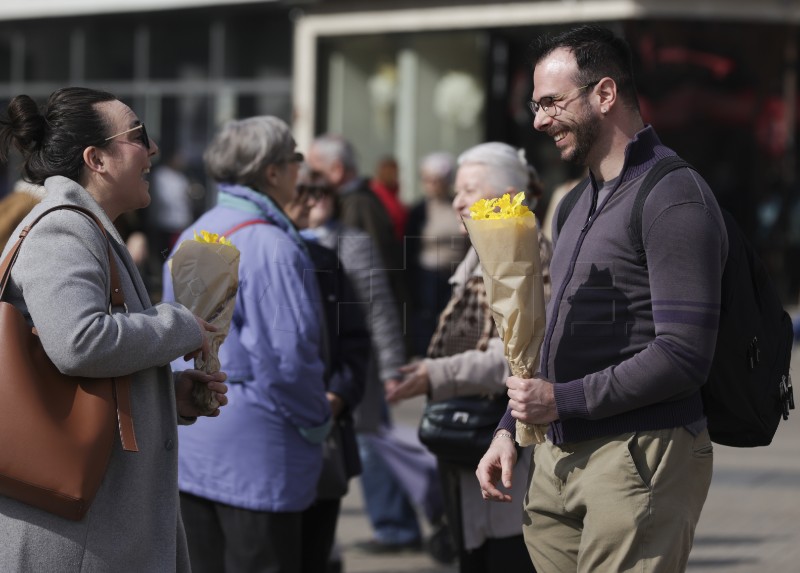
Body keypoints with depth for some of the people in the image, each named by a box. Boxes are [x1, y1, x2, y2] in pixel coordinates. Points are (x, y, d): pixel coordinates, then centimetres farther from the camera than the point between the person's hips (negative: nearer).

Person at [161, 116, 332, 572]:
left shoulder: (191, 238, 12)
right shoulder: (270, 246, -16)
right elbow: (288, 357, -20)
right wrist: (318, 422, -6)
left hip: (189, 444, 9)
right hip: (255, 448, -8)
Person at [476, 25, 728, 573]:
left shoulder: (673, 199, -12)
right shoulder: (582, 202, 20)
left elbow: (683, 356, -19)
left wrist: (562, 401, -16)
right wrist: (510, 428, 17)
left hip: (641, 458, -9)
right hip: (559, 458, 9)